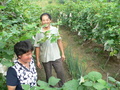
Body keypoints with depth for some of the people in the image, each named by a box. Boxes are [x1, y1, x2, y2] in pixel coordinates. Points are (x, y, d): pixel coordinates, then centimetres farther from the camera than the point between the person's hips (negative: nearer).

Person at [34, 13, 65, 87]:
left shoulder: (55, 29, -5)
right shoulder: (39, 33, -9)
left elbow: (59, 41, 5)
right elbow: (37, 47, -5)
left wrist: (63, 53, 6)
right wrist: (38, 61, -4)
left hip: (56, 57, 1)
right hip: (45, 59, -1)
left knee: (61, 74, 6)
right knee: (49, 76, 16)